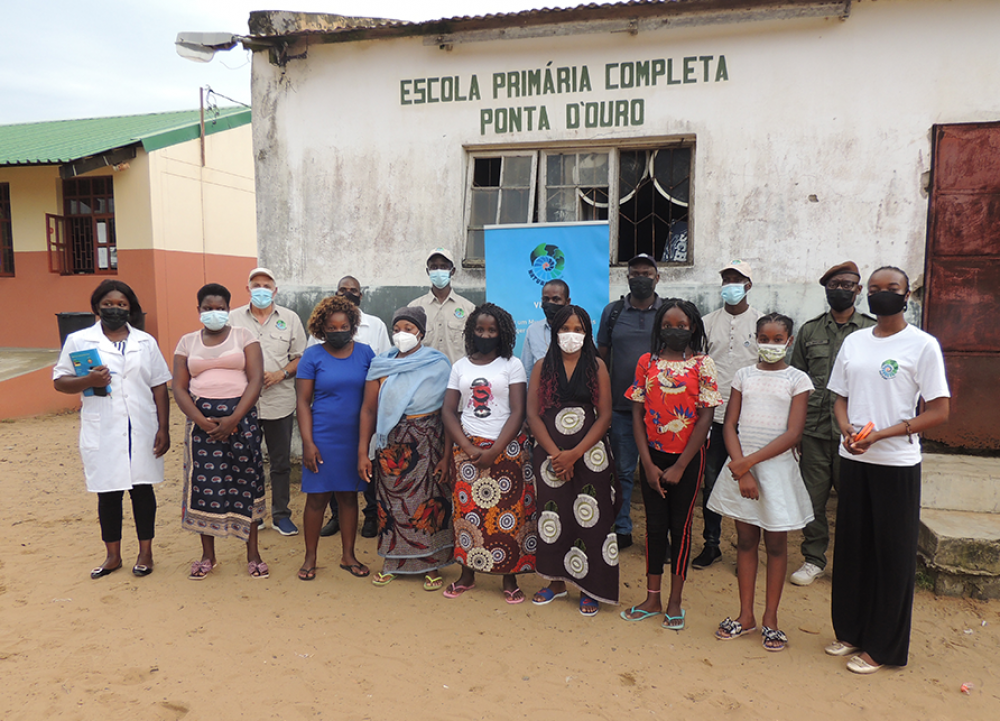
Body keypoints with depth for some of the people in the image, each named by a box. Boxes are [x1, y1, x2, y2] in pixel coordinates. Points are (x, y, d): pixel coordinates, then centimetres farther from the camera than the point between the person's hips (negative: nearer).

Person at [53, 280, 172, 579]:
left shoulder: (145, 342, 7)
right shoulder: (78, 340, 4)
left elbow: (159, 387, 6)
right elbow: (59, 381, 4)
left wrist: (163, 428, 0)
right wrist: (88, 381, -18)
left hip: (141, 431, 1)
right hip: (102, 432, 0)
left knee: (142, 488, 8)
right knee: (108, 493, 8)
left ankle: (145, 552, 21)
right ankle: (113, 555, 23)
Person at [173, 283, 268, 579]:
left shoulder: (244, 336, 3)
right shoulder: (187, 342, 11)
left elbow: (256, 380, -5)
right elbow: (179, 388, 5)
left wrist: (233, 420, -14)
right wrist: (202, 422, -10)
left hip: (241, 417, -2)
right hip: (201, 419, 2)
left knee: (245, 482, 1)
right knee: (203, 485, 4)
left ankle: (253, 553, 13)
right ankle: (208, 556, 19)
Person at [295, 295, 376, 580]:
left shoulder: (364, 353, 4)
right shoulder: (312, 356, -3)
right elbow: (303, 402, -4)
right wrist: (307, 442, -11)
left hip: (355, 438, 2)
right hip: (322, 437, -2)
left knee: (349, 495, 11)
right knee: (317, 497, 5)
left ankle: (348, 555, 24)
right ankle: (310, 557, 20)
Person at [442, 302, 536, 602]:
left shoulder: (512, 365, 1)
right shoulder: (460, 366, 10)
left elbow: (518, 412, -6)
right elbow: (448, 411, 6)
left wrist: (494, 451, -13)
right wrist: (468, 448, -7)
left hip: (506, 448, -2)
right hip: (467, 448, 3)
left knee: (508, 513, -2)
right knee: (467, 510, 3)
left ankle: (510, 578, 11)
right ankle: (467, 575, 17)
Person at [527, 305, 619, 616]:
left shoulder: (597, 366, 2)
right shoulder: (542, 367, 6)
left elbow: (604, 416, -3)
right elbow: (533, 415, 1)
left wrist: (574, 454, -12)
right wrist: (555, 453, -10)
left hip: (590, 453, -1)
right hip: (550, 453, 2)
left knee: (590, 519, 0)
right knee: (553, 517, 6)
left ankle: (589, 588, 15)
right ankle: (557, 581, 24)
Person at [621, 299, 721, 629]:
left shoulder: (703, 364, -5)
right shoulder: (647, 362, 2)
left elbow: (705, 418, -8)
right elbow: (637, 415, 1)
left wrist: (679, 467, -10)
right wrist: (648, 464, -6)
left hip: (687, 457, -2)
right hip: (653, 455, 2)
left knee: (681, 526, 8)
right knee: (655, 525, 10)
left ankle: (675, 602, 20)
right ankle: (652, 599, 22)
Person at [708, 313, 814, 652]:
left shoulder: (797, 380, -2)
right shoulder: (744, 375, 5)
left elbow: (793, 434, -10)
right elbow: (730, 425, 1)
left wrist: (750, 461, -15)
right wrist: (741, 470, -10)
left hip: (777, 466, -2)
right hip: (741, 465, 2)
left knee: (776, 544, 7)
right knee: (745, 539, 10)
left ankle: (770, 618, 20)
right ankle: (746, 616, 22)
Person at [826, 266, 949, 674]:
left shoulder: (923, 345, -6)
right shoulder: (853, 342, 9)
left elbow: (939, 411, -9)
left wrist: (880, 434, -19)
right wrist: (847, 429, -7)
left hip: (897, 463, -5)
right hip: (853, 460, 5)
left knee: (893, 555, 4)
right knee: (852, 548, 13)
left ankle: (883, 648, 18)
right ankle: (851, 632, 28)